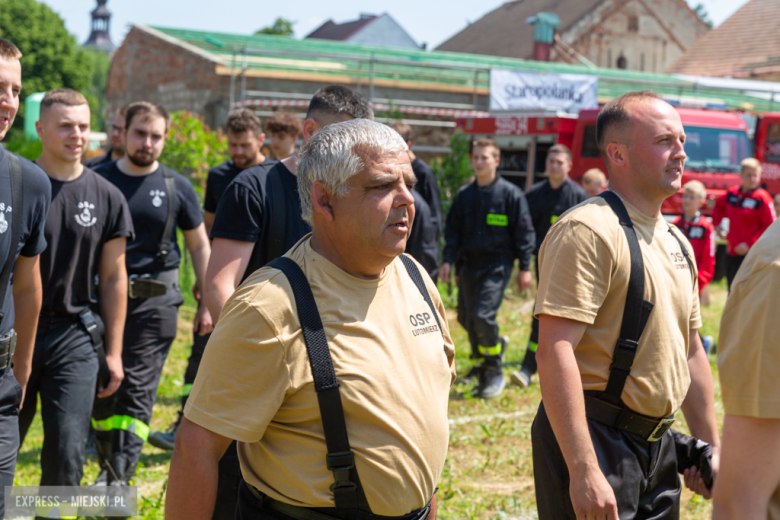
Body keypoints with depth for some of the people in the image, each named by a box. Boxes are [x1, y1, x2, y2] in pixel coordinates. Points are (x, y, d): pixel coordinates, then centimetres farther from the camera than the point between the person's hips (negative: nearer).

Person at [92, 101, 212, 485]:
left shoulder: (176, 187, 3)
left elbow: (199, 245, 10)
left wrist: (207, 303, 5)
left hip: (154, 299, -2)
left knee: (137, 389, -6)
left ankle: (120, 478, -5)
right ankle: (110, 461, 26)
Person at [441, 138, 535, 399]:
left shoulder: (511, 194, -2)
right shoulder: (463, 195, 10)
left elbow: (524, 232, 0)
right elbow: (452, 230, 15)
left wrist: (525, 268, -3)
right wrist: (448, 260, 3)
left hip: (497, 265, -5)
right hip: (469, 265, 6)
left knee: (483, 315, -18)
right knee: (466, 318, 7)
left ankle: (495, 372, -3)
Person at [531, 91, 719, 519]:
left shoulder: (676, 242, 13)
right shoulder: (588, 231, -16)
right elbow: (554, 351, -24)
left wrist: (711, 447, 18)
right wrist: (583, 471, -28)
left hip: (658, 446, 8)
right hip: (595, 439, -8)